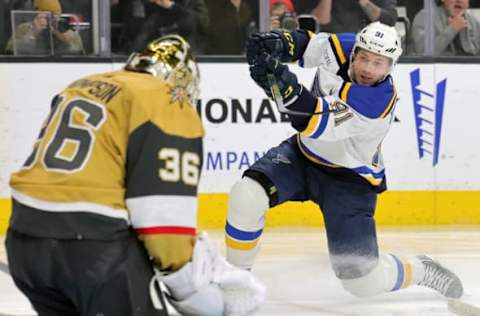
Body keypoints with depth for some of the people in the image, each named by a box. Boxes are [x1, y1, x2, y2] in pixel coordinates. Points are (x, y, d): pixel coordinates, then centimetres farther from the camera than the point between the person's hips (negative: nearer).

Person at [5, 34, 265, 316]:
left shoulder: (81, 87, 21)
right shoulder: (172, 108, -2)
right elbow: (166, 213, -11)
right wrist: (204, 293, -4)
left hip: (24, 240, 8)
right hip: (96, 247, -8)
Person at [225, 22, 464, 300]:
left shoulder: (380, 99, -33)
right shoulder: (344, 48, -16)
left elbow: (318, 125, -43)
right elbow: (302, 43, -6)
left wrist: (289, 90, -61)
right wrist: (273, 41, -30)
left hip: (350, 181, -5)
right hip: (304, 153, 5)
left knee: (364, 282, -9)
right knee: (246, 194, -21)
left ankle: (420, 271, 24)